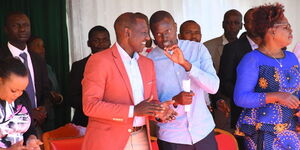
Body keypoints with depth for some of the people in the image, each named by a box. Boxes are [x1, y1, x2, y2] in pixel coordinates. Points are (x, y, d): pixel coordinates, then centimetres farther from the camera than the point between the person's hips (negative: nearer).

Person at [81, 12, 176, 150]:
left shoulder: (147, 63, 10)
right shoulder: (99, 60, -11)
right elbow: (90, 105, -17)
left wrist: (158, 111, -9)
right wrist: (133, 110, -23)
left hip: (141, 139, 6)